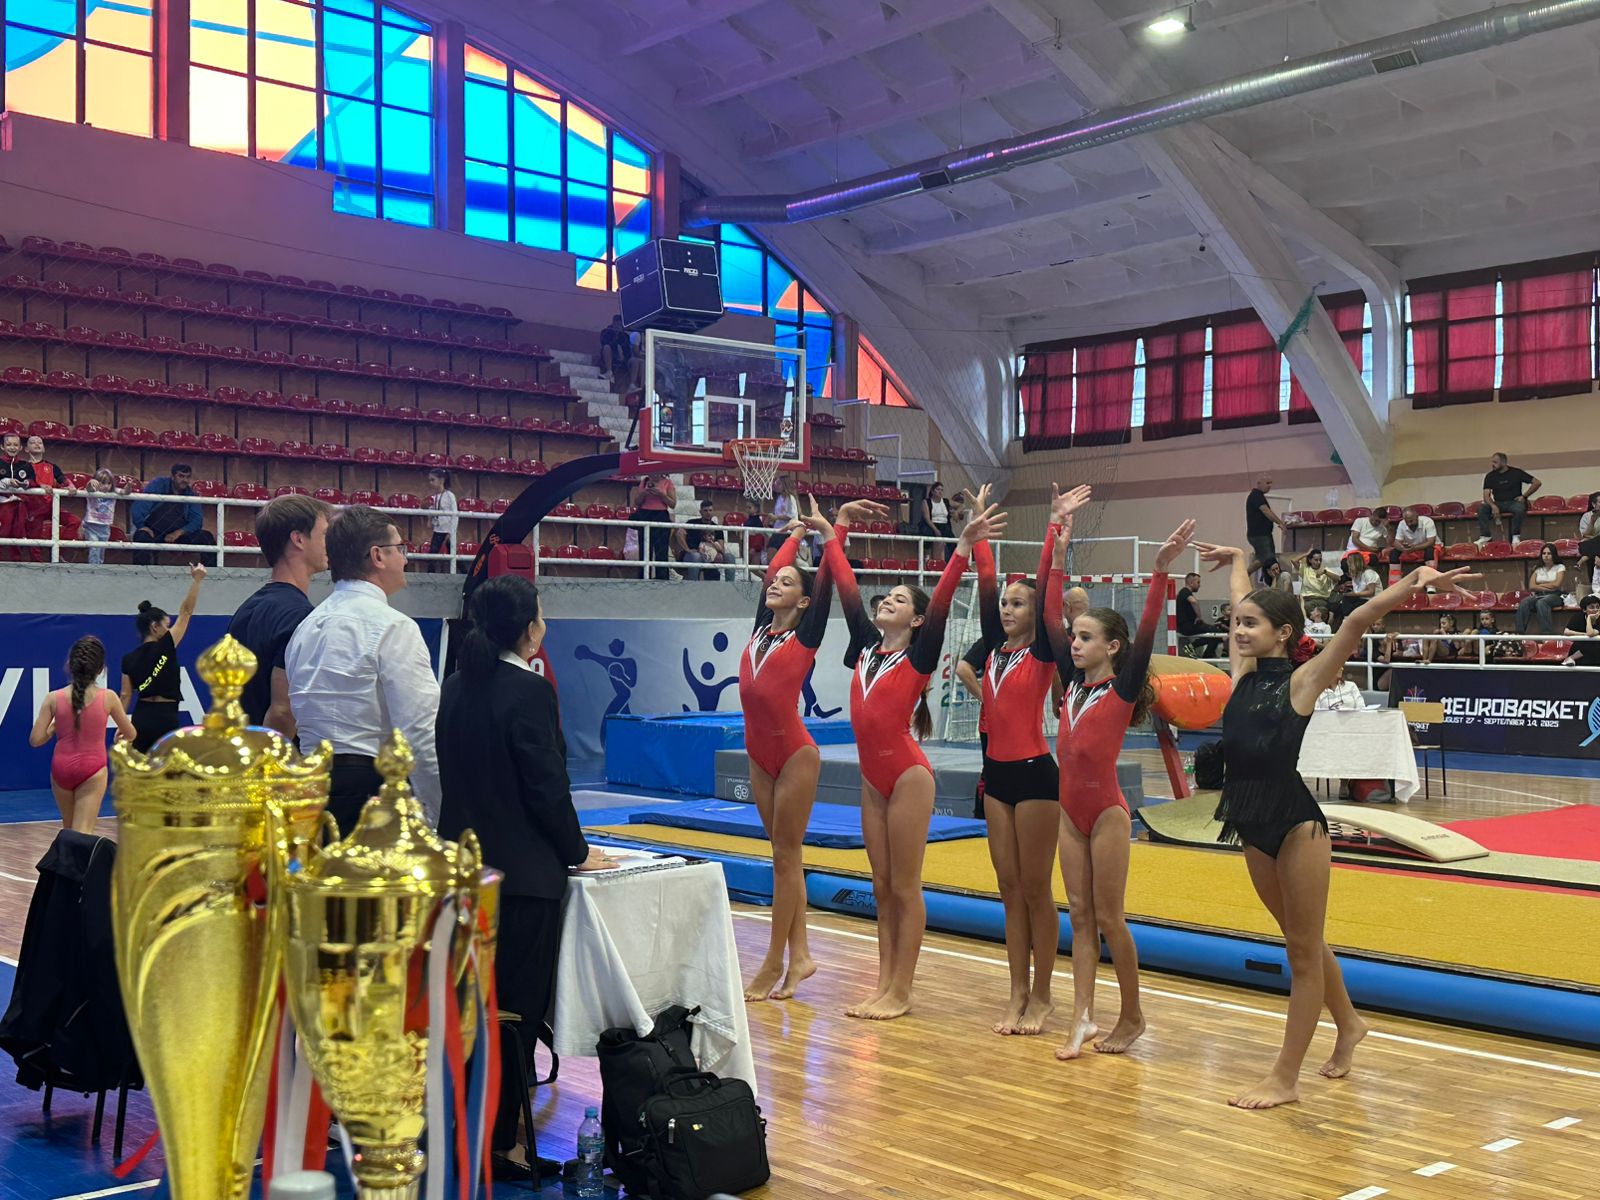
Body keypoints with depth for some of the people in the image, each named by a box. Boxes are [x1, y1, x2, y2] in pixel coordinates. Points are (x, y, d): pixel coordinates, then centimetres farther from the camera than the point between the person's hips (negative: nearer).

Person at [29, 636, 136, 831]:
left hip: (61, 767, 3)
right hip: (92, 770, -2)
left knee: (68, 829, 24)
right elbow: (131, 734, 7)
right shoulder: (108, 697, -6)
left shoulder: (54, 698, -4)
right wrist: (120, 736, 30)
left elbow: (35, 739, -4)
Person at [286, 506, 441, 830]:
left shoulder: (307, 624, 14)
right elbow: (422, 733, -15)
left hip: (311, 781, 8)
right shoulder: (392, 626, -10)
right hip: (372, 788, -8)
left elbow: (298, 718, 16)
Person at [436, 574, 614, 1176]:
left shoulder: (456, 686, 7)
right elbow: (547, 785, -16)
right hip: (523, 872, -8)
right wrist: (578, 852, -2)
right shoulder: (529, 691, -16)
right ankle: (496, 1143, 7)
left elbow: (450, 771, 13)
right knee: (517, 1009, 1)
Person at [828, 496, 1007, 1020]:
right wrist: (837, 536, 18)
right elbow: (847, 589, 14)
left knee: (905, 887, 0)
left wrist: (965, 545, -27)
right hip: (873, 777, 6)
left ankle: (901, 992, 6)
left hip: (908, 776, -6)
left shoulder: (919, 653, -5)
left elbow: (942, 598, -17)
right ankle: (884, 984, 18)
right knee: (881, 887, 11)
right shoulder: (867, 643, 9)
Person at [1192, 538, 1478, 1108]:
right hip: (1252, 823, 7)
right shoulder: (1244, 674, 7)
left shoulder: (1302, 680, -9)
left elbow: (1356, 622, -20)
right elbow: (1244, 605, 22)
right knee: (1300, 941, 20)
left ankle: (1285, 1078, 7)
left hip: (1296, 823, -7)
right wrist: (1236, 560, 37)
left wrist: (1416, 582, -29)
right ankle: (1347, 1023, 42)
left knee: (1303, 948, 3)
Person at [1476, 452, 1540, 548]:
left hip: (1514, 502, -3)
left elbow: (1537, 483, 2)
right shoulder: (1490, 476, 6)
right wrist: (1493, 506, -23)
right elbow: (1486, 495, -3)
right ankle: (1484, 537, -29)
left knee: (1519, 509, -38)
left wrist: (1524, 496, -6)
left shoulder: (1516, 472, 0)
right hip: (1498, 504, 3)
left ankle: (1516, 536, -23)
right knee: (1481, 508, -25)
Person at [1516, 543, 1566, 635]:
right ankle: (1519, 633, -39)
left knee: (1541, 603, -39)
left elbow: (1556, 584, -6)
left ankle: (1547, 634, -46)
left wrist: (1540, 585, 3)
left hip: (1556, 595, -4)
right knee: (1524, 602, -30)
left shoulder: (1560, 567, 10)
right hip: (1538, 595, 4)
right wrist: (1548, 587, -8)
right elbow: (1531, 586, 4)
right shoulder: (1538, 569, 20)